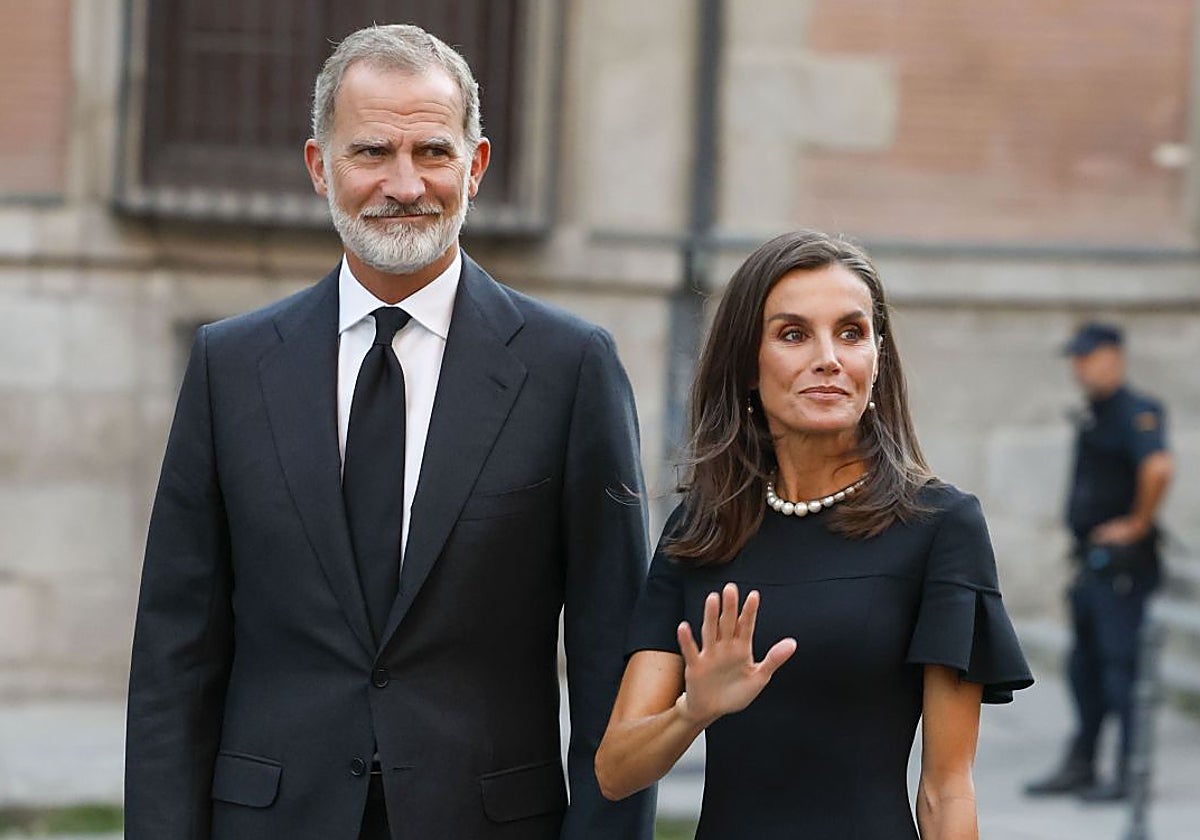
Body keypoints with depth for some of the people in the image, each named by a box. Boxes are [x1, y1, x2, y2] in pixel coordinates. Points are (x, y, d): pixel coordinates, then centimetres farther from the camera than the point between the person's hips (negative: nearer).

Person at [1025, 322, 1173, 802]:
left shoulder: (1136, 412, -14)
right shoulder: (1092, 417, 16)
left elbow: (1158, 468, -31)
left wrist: (1137, 524, -20)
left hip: (1122, 561, -10)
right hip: (1092, 561, 10)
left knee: (1122, 662, -8)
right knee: (1085, 665, 13)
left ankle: (1131, 774, -4)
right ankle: (1079, 766, 20)